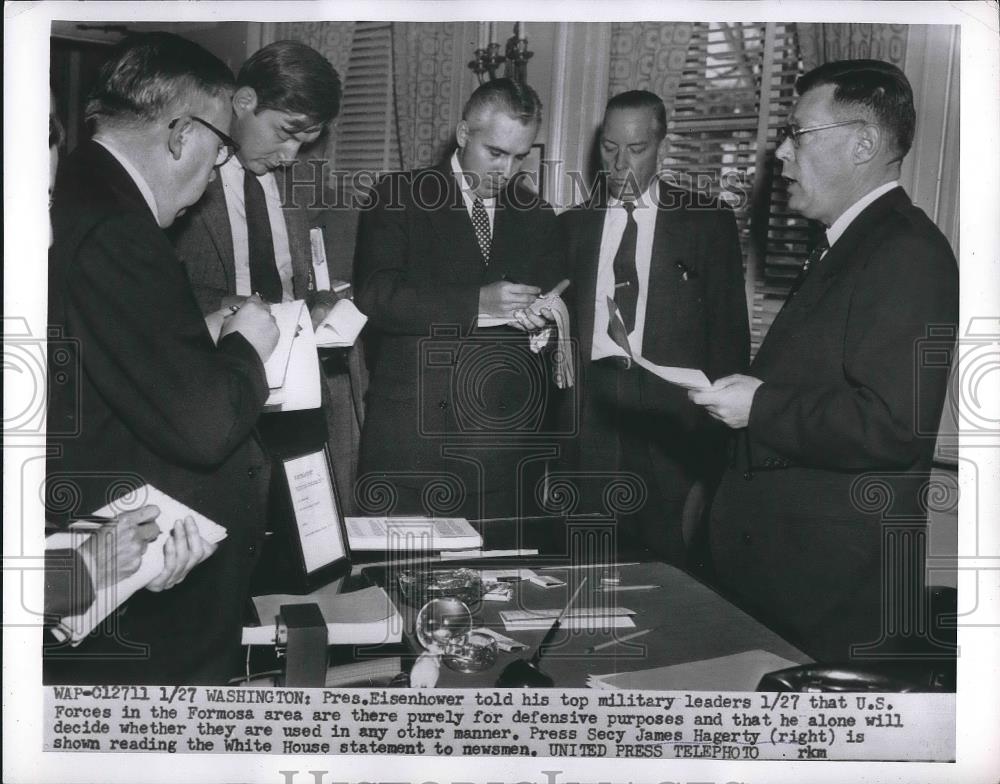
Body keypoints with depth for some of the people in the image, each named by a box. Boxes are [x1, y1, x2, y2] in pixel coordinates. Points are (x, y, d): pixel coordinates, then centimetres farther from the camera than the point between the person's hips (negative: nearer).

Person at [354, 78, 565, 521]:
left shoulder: (537, 219, 14)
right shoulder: (399, 197, 2)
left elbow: (556, 312, 16)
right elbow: (374, 296, -11)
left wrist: (541, 321, -8)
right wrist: (476, 302, -19)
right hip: (407, 432, -3)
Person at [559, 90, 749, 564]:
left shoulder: (708, 224, 5)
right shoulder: (572, 226, 14)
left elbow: (729, 335, 4)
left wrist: (715, 440, -2)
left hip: (672, 426, -2)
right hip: (588, 422, 2)